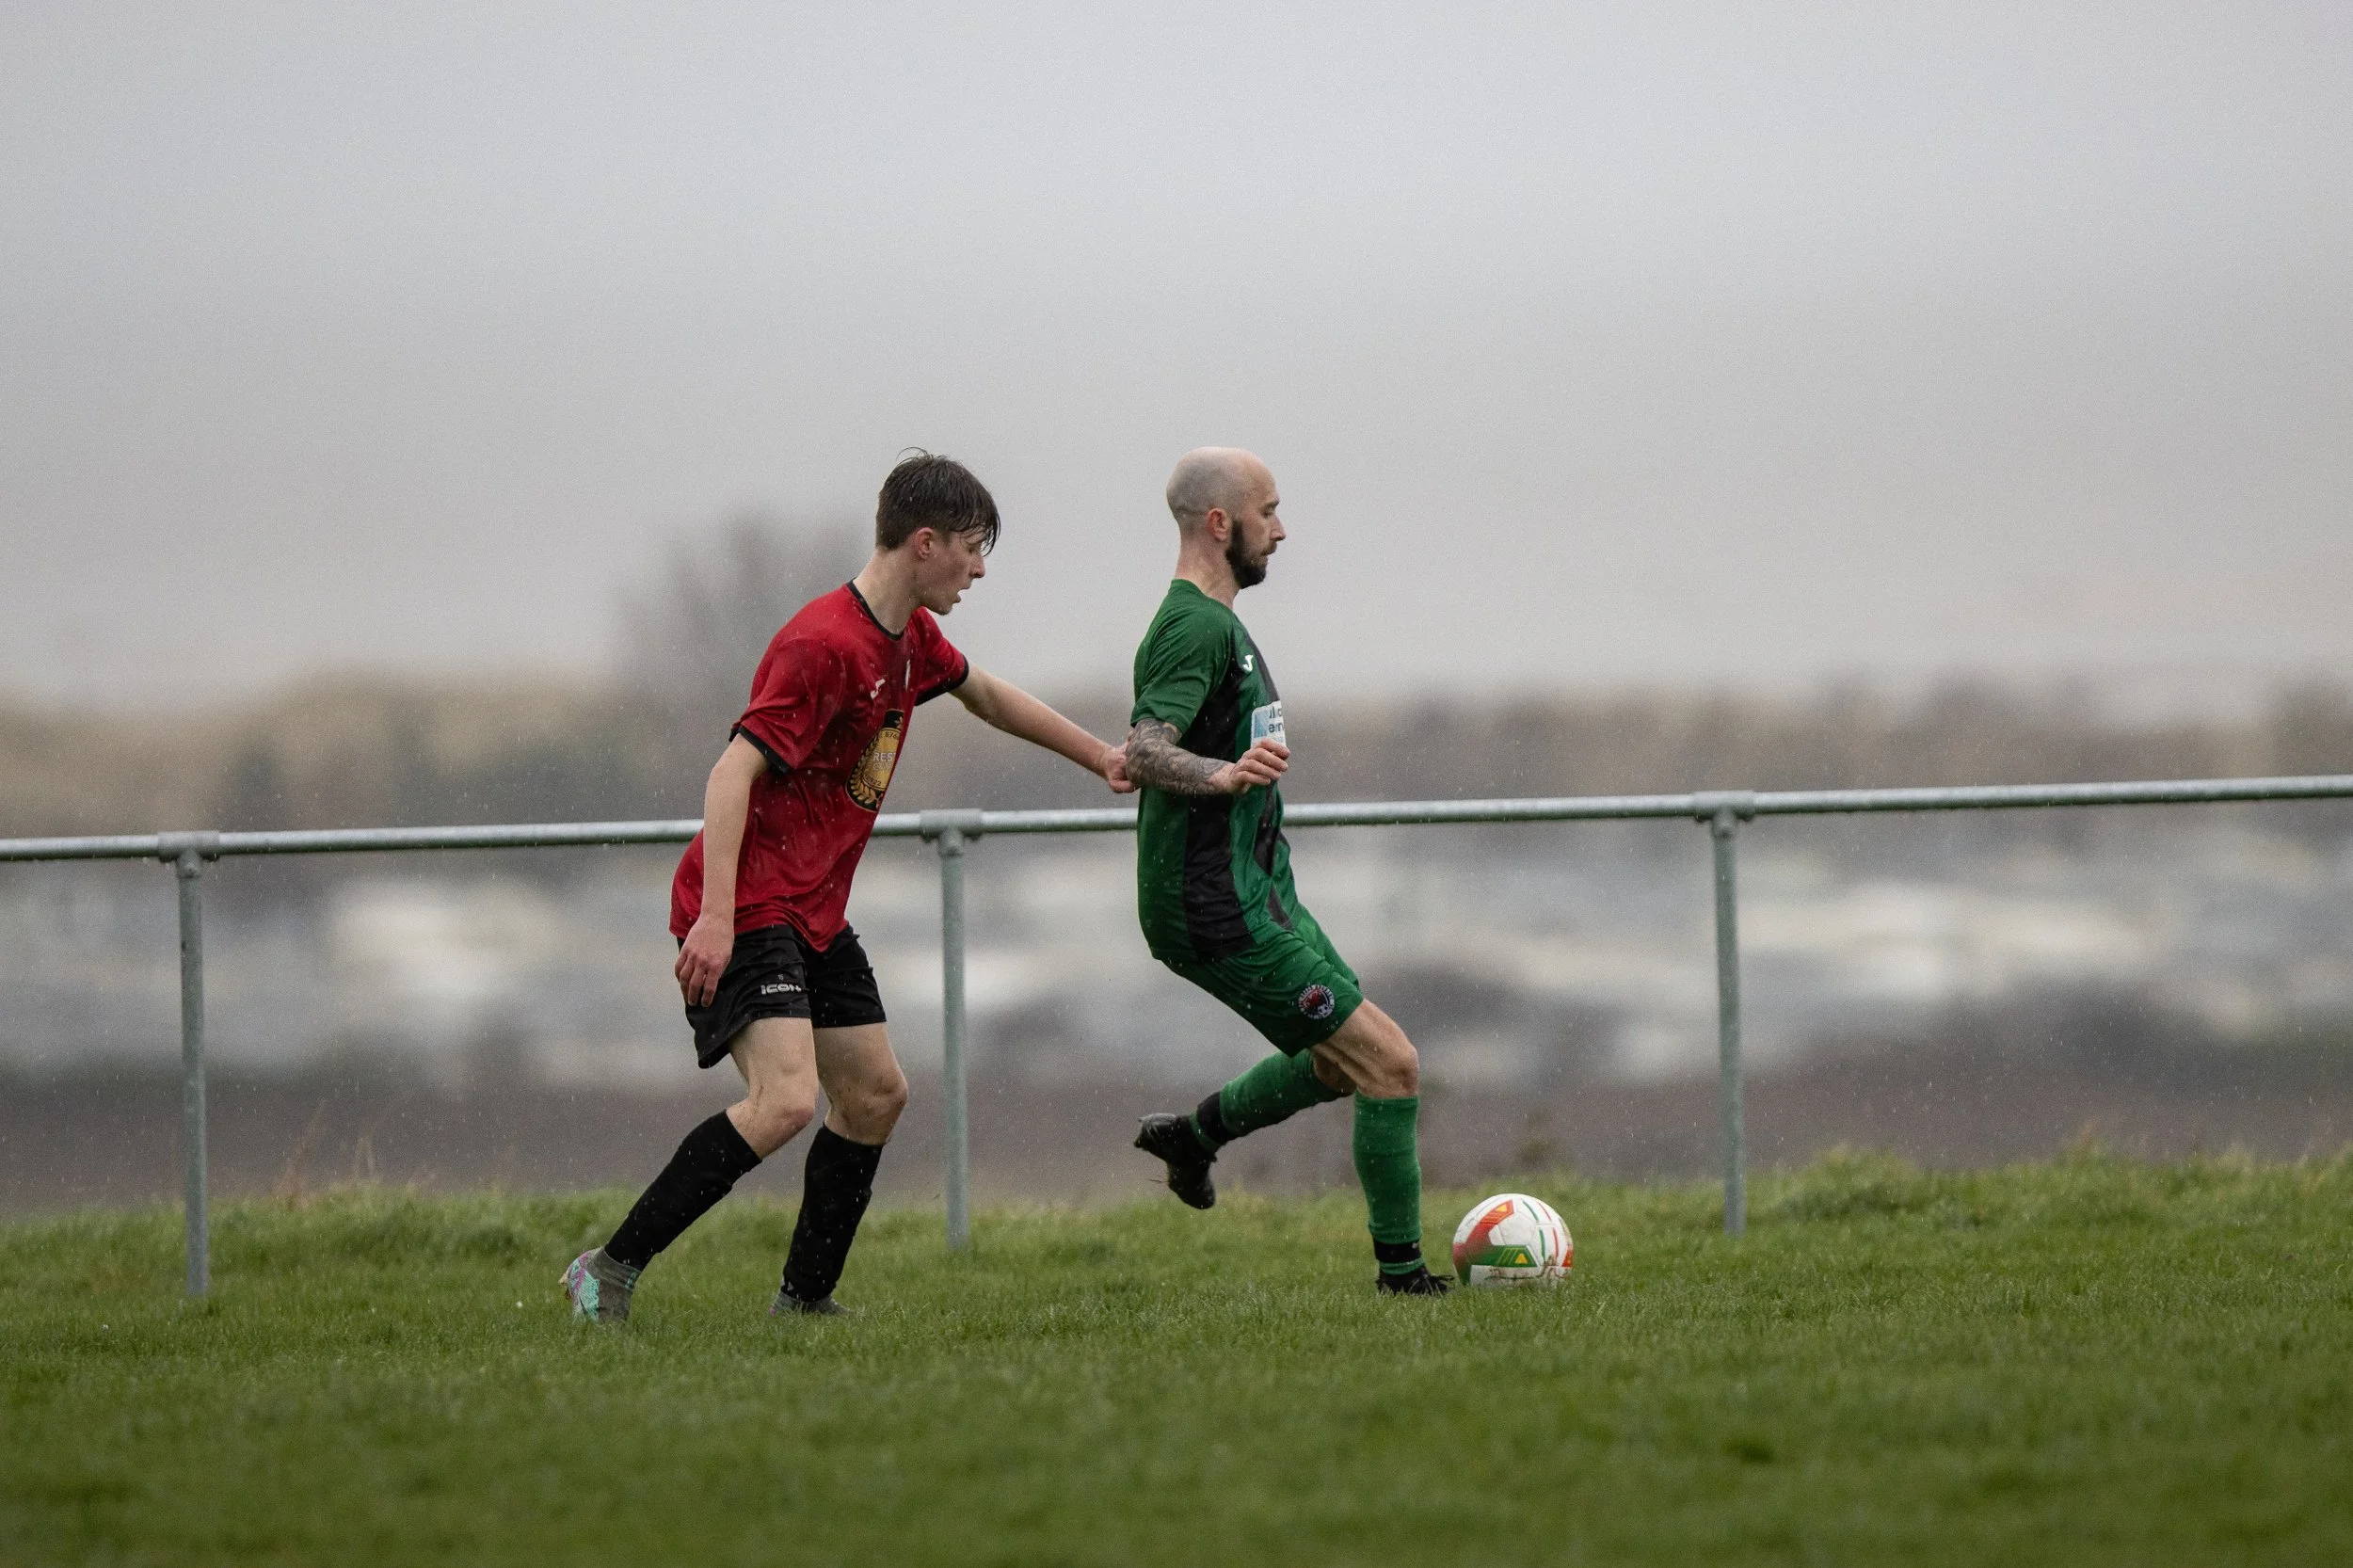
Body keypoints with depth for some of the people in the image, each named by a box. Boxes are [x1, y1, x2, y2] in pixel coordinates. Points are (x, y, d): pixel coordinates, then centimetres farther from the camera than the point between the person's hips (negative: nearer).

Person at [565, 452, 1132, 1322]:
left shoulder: (909, 637, 11)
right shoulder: (826, 643, -19)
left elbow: (986, 696, 33)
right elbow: (733, 771, -24)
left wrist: (1102, 757, 36)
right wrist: (715, 917, -31)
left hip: (813, 914, 10)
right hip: (747, 910, -10)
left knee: (876, 1095, 13)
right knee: (786, 1100, -23)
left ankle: (804, 1298, 23)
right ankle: (609, 1273, -19)